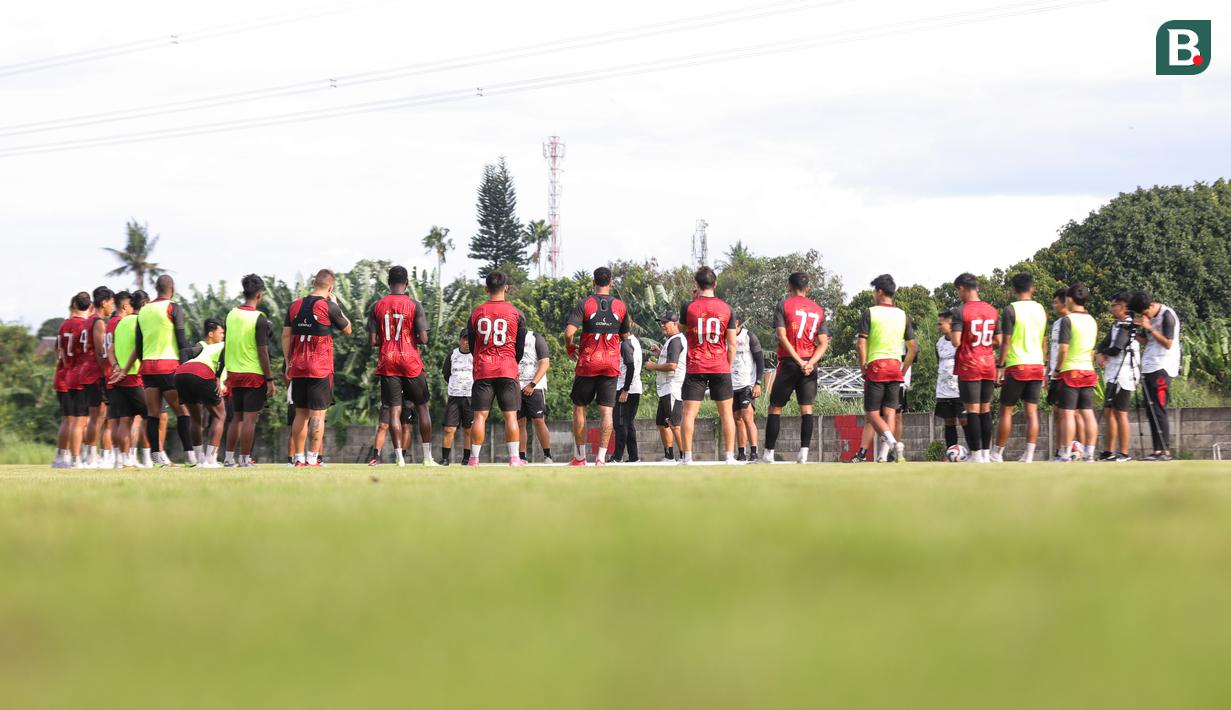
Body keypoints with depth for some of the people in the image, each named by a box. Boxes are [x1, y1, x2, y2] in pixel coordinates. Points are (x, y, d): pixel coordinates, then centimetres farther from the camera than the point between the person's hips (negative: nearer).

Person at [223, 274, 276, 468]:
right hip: (254, 374, -6)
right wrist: (270, 380, -9)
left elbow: (225, 347, 13)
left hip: (234, 372, 6)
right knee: (249, 418, -2)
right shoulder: (259, 319, -13)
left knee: (237, 418, 15)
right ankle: (244, 459, -2)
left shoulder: (231, 315, 6)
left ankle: (228, 457, 15)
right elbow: (262, 352, -14)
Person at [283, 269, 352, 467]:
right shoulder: (328, 307, -8)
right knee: (318, 414, -2)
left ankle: (299, 458, 12)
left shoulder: (295, 306, 7)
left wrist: (288, 363, 16)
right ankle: (312, 458, -6)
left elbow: (286, 336, 9)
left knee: (301, 414, 12)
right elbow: (347, 330, 6)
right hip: (321, 368, -5)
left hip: (298, 368, 5)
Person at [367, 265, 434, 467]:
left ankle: (399, 457, -5)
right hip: (411, 363, -1)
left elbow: (372, 341, -3)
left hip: (387, 364, 1)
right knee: (422, 407, 9)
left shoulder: (377, 306, 0)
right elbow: (423, 338, -11)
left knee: (394, 410, 2)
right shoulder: (414, 306, -5)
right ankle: (428, 456, 6)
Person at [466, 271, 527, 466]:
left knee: (480, 416, 1)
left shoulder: (476, 313, 3)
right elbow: (520, 348, 7)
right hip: (508, 370, -1)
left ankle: (474, 458, -2)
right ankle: (514, 458, -4)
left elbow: (471, 345, 11)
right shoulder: (517, 314, 0)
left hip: (483, 370, 1)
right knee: (510, 415, 0)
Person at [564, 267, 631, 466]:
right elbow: (626, 336, 12)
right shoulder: (620, 306, 3)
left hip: (587, 362, -2)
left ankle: (579, 456, 15)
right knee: (606, 411, -1)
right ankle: (601, 457, -10)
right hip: (611, 364, 2)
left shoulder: (584, 304, -5)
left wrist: (570, 348, 5)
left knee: (579, 408, 11)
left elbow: (569, 332, -14)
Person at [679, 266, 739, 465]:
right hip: (720, 367, 1)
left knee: (689, 412, 0)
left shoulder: (689, 306, -4)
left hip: (695, 368, -1)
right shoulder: (726, 309, 1)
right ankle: (729, 455, 4)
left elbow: (682, 328, 17)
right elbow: (732, 344, 1)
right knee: (726, 412, 7)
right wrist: (728, 366, 12)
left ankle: (687, 456, -6)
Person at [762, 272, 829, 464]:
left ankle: (768, 452, 3)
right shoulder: (818, 309, 11)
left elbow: (782, 337, -11)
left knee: (775, 408, 5)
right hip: (810, 365, 3)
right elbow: (824, 343, 2)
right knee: (806, 408, 2)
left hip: (789, 363, -3)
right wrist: (810, 363, -9)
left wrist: (799, 362, -13)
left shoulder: (783, 305, 0)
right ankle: (804, 451, -10)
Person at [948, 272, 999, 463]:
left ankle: (976, 455, -6)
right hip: (989, 366, 5)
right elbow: (998, 342, 8)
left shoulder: (960, 311, -10)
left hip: (969, 367, -5)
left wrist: (950, 333, 5)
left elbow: (956, 342, -17)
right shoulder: (992, 310, 8)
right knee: (986, 409, 11)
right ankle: (986, 453, 11)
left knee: (972, 410, -4)